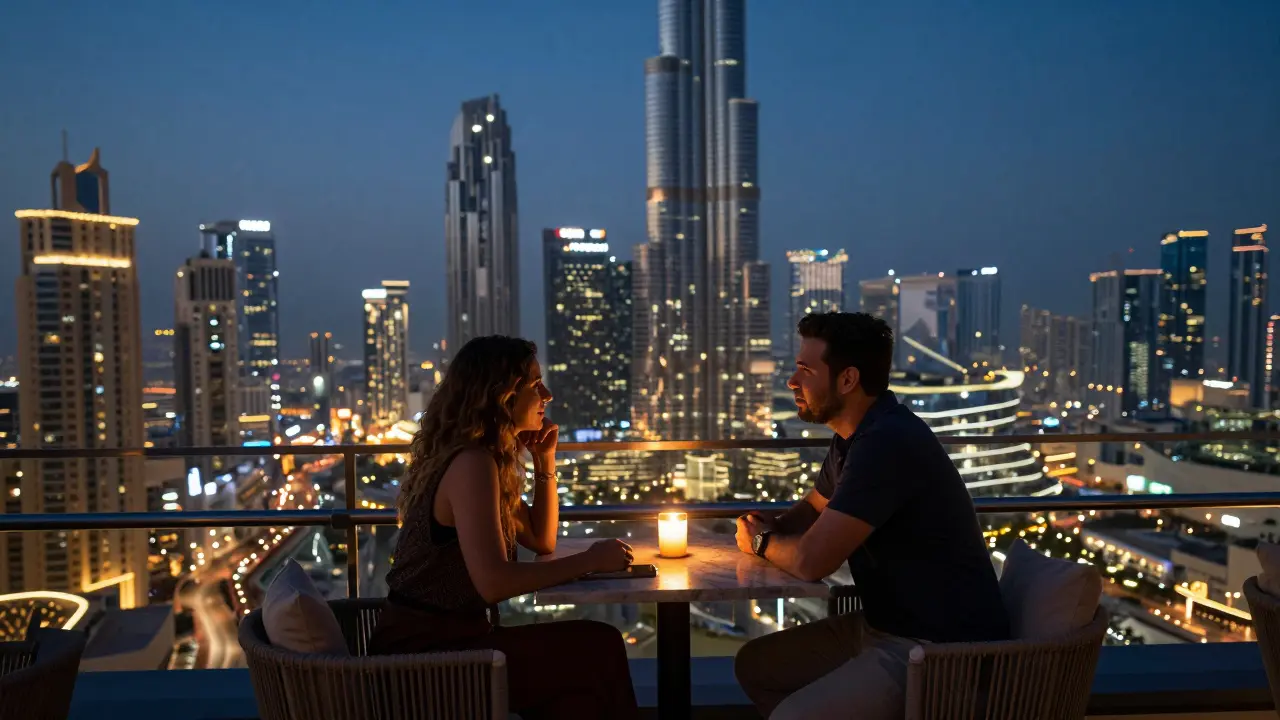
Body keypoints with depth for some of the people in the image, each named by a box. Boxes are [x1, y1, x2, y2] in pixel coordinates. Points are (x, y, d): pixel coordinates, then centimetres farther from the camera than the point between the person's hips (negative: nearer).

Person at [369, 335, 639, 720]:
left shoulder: (488, 458, 11)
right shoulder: (472, 463, -19)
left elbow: (542, 541, 17)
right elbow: (493, 582, -28)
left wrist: (545, 461, 7)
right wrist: (589, 560, -19)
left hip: (442, 640, 9)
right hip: (423, 652, -9)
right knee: (598, 650, -13)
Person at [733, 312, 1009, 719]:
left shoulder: (887, 442, -26)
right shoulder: (857, 435, 7)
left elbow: (810, 562, -26)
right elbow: (812, 509, 23)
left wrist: (763, 542, -4)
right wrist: (768, 528, 0)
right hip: (883, 625, 10)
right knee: (755, 664, 10)